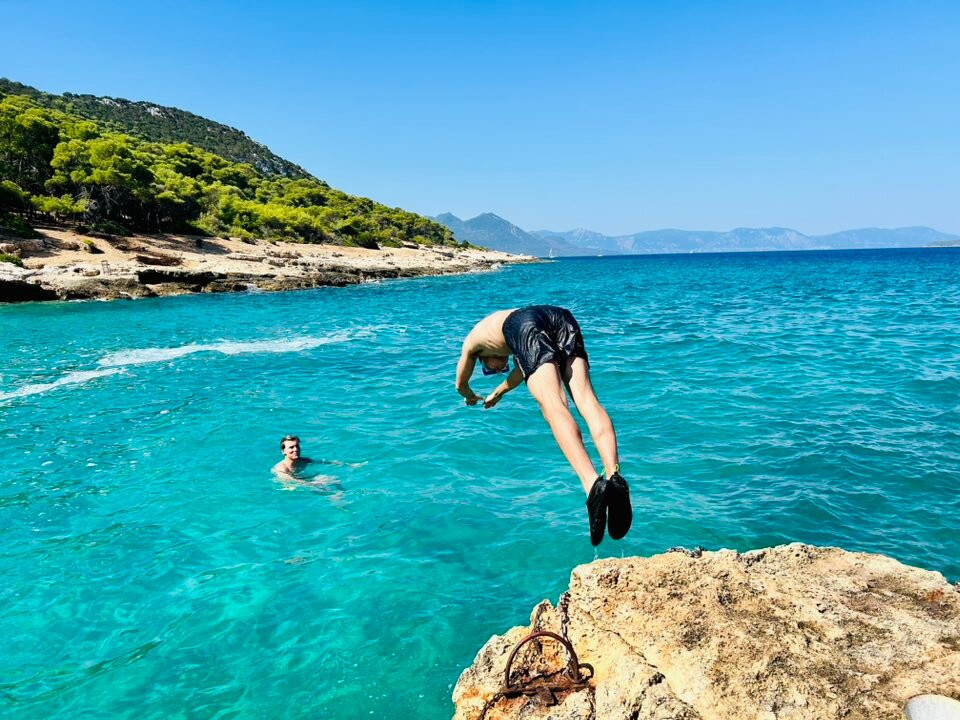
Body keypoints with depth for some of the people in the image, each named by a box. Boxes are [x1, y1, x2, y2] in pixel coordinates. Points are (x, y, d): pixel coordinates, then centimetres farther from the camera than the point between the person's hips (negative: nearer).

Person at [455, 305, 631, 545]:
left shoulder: (473, 339, 39)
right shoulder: (509, 317, 50)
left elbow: (460, 384, 50)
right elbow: (522, 367, 63)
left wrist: (471, 398, 71)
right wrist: (498, 393, 77)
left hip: (526, 326, -5)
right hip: (561, 315, 5)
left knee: (554, 408, -21)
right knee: (586, 400, -10)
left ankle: (593, 484, -43)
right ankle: (614, 475, -35)